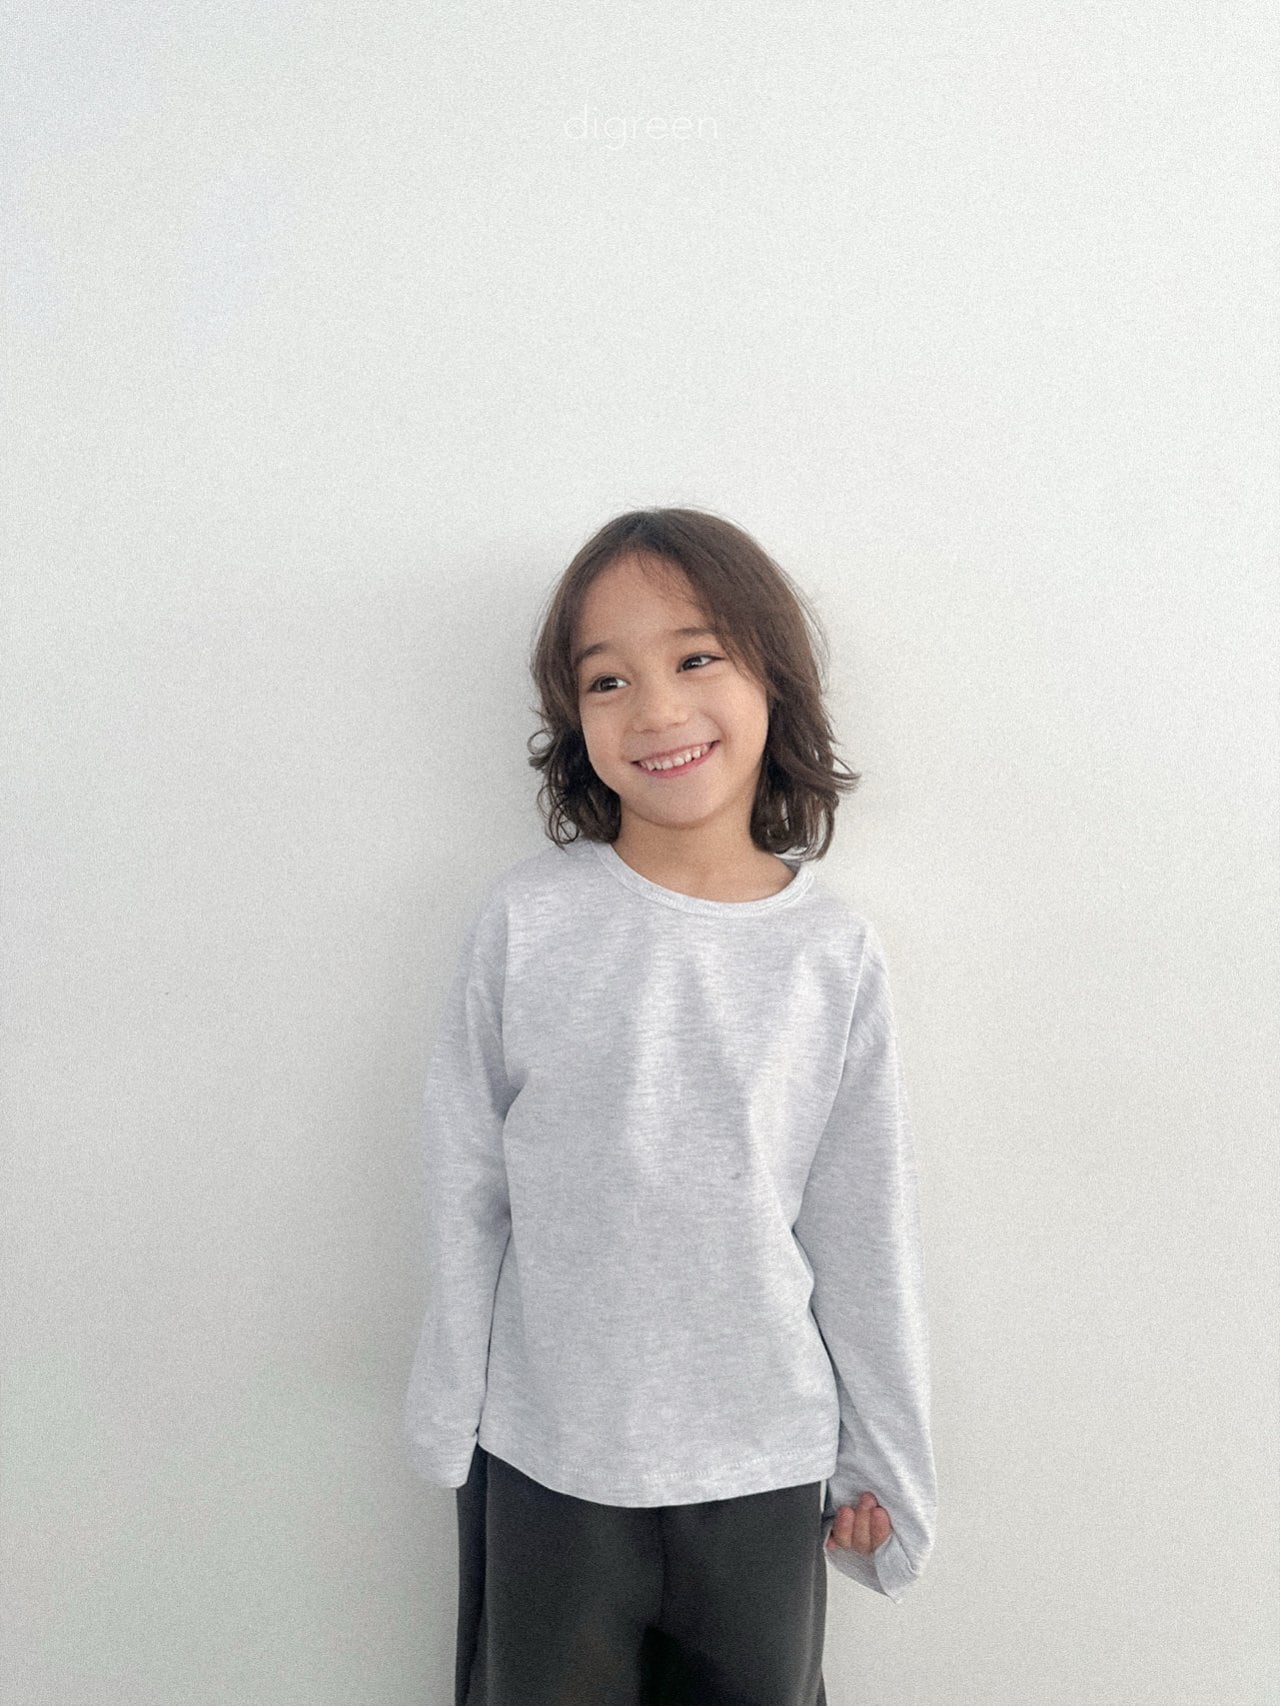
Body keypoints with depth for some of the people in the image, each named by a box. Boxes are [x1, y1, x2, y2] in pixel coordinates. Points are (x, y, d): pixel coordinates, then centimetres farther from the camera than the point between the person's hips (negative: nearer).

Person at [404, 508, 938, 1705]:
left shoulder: (836, 953, -8)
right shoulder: (527, 919, -11)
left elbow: (866, 1234, -1)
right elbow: (464, 1190, -2)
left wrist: (884, 1459, 5)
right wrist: (446, 1424, 3)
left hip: (765, 1460, 1)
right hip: (543, 1455, 0)